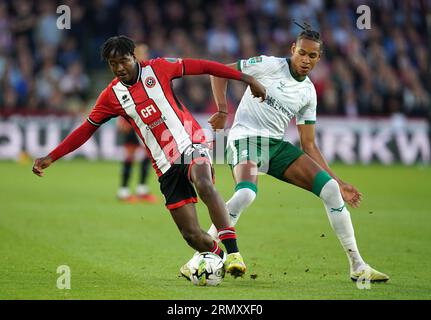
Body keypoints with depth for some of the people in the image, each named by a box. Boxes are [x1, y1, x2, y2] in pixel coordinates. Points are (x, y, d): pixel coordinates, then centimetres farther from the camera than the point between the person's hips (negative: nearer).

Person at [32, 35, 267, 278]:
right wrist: (50, 158, 8)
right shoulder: (112, 96, 6)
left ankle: (233, 252, -39)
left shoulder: (158, 68, 0)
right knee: (192, 235, -9)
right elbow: (86, 130, 13)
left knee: (204, 184, -36)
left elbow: (202, 66, 2)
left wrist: (245, 78, -1)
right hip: (166, 167, 2)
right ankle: (219, 258, 20)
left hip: (191, 144, -2)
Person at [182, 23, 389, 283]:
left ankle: (357, 266, -2)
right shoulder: (269, 65, -6)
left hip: (277, 145, 6)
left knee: (330, 188, -9)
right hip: (246, 137, -6)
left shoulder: (308, 92, 11)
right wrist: (223, 111, -12)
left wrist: (338, 181, 10)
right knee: (246, 193, -36)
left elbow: (309, 144, 15)